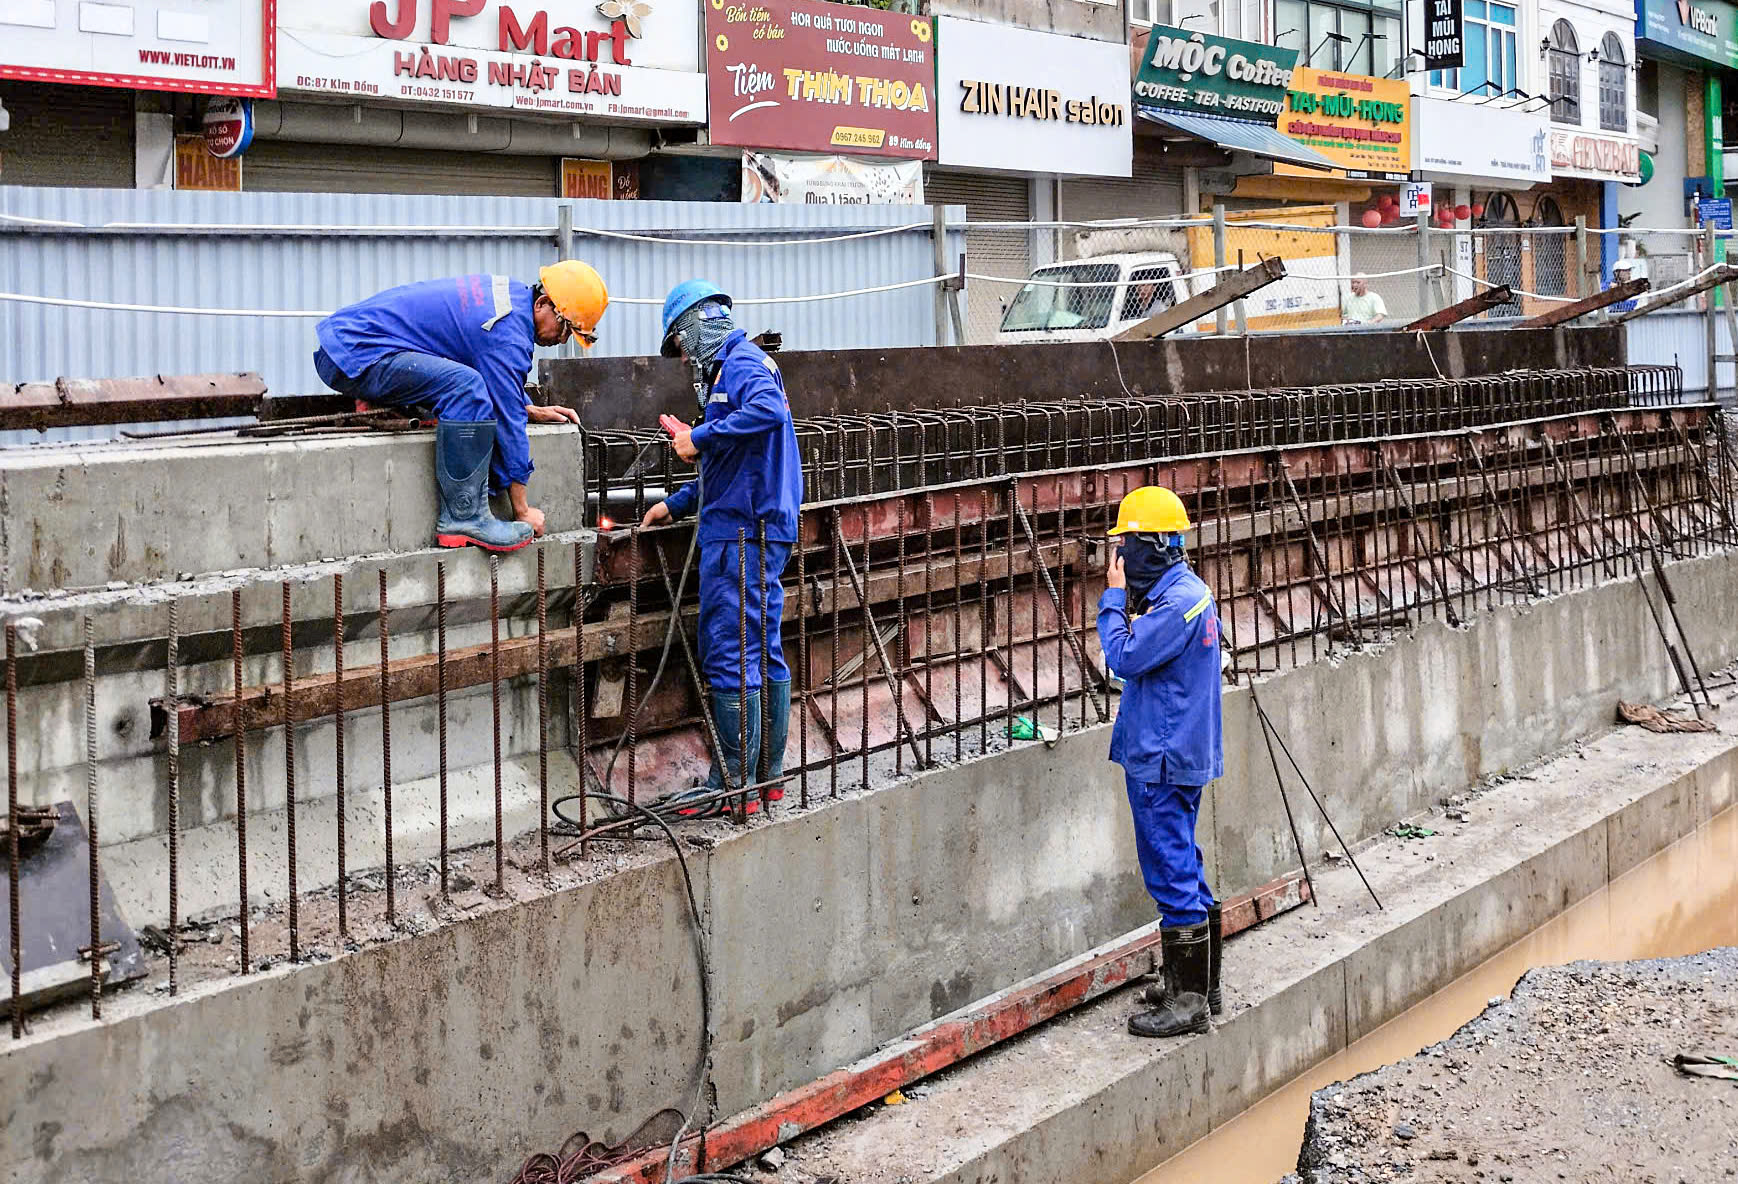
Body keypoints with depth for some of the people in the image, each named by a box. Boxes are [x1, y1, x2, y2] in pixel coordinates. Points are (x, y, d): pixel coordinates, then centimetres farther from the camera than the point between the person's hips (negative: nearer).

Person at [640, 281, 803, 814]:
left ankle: (733, 783, -5)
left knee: (728, 652, -8)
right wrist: (675, 505, 27)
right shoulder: (734, 366, 23)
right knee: (763, 651, 12)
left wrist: (699, 438, -22)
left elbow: (768, 410, -31)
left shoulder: (741, 362, -9)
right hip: (761, 529, 10)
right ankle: (767, 776, 18)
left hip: (740, 531, -10)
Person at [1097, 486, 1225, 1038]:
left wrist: (1114, 597, -11)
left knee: (1172, 873, -6)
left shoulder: (1179, 601, -20)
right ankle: (1199, 985, 27)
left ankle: (1189, 1002, 0)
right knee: (1184, 872, 17)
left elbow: (1126, 658, -22)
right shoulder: (1185, 590, 12)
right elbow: (1142, 656, 18)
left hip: (1163, 762, -11)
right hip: (1172, 754, 11)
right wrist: (1125, 599, 7)